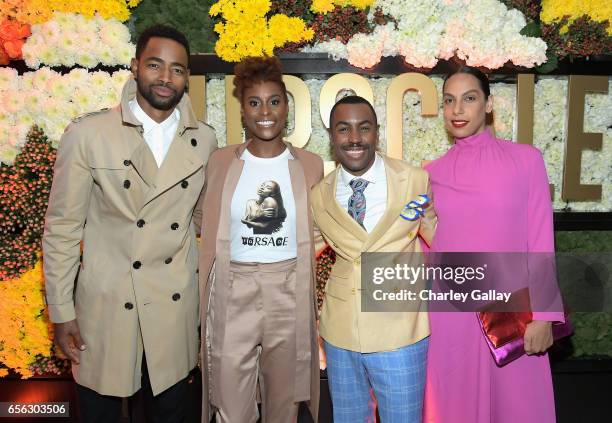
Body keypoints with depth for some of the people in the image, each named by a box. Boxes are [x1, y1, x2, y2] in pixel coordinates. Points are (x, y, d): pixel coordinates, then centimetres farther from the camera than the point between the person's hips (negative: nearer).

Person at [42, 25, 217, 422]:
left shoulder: (205, 140, 0)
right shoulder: (87, 134, -9)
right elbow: (62, 227, -5)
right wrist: (61, 311, -4)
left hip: (177, 305, 3)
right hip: (107, 304, -2)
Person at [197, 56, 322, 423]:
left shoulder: (310, 165, 1)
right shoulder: (221, 162, 1)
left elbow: (312, 235, 8)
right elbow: (212, 234, 6)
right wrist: (206, 302, 4)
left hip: (289, 295, 1)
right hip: (233, 295, 0)